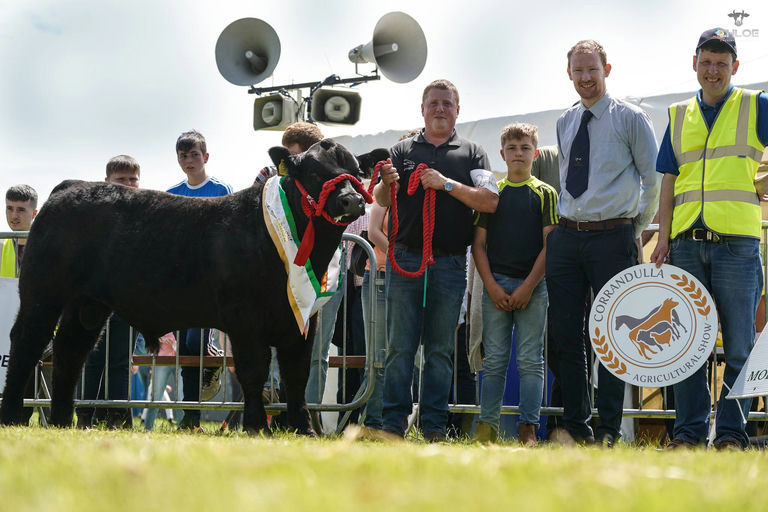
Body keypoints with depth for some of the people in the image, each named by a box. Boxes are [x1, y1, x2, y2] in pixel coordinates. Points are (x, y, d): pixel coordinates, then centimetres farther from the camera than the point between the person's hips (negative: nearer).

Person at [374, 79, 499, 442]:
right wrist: (387, 184, -14)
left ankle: (434, 426, 6)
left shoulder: (471, 154, 11)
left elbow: (490, 202, -1)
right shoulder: (402, 151, 14)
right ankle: (393, 422, 1)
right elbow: (381, 202, 9)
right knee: (400, 345, -2)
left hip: (450, 264, 0)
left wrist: (447, 184, -12)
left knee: (441, 349, 2)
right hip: (405, 259, 0)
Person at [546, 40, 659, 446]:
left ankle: (608, 431, -1)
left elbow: (653, 178, 3)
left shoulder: (630, 118, 0)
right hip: (566, 237, 5)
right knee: (566, 334, 3)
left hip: (612, 237, -5)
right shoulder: (565, 123, 15)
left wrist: (636, 226, 6)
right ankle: (574, 426, 10)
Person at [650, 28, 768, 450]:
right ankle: (688, 431, 8)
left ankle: (731, 432, 3)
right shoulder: (679, 116, 16)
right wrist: (663, 236, 5)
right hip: (686, 241, 3)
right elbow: (668, 182, 14)